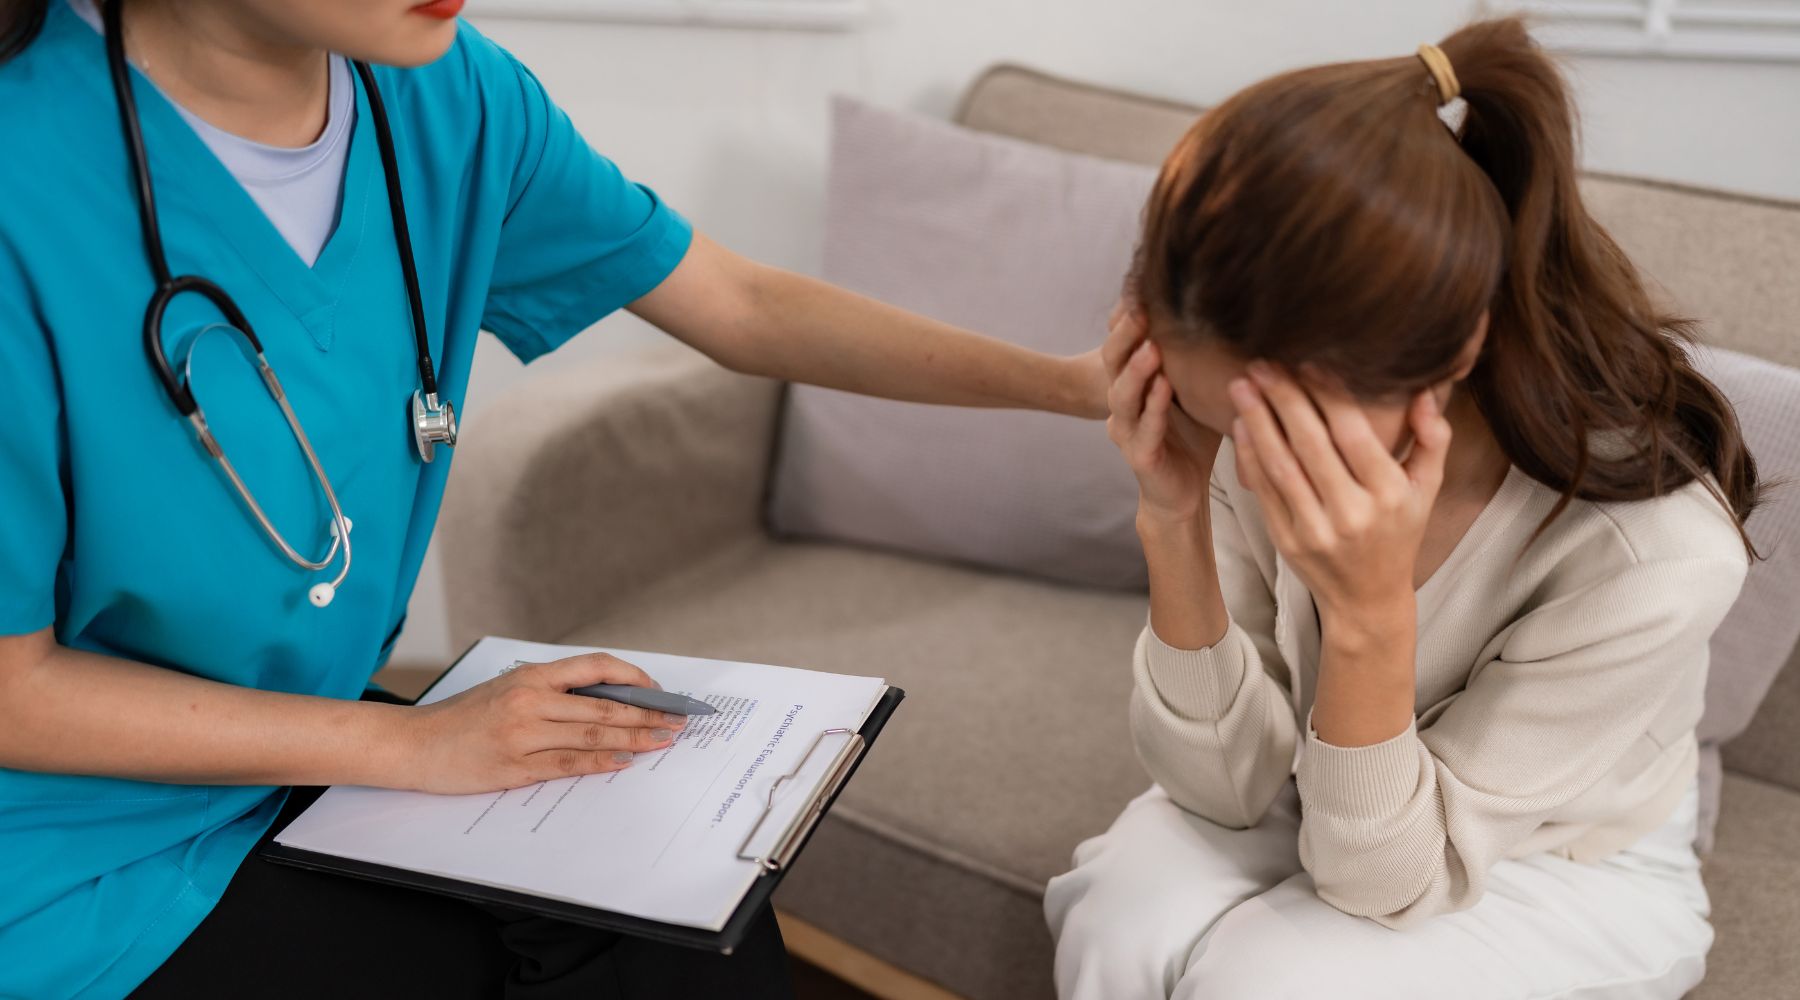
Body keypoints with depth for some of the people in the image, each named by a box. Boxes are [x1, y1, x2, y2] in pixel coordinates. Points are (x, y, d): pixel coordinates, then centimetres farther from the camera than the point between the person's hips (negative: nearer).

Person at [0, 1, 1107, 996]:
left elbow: (741, 304, -1)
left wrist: (1069, 381, -4)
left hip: (324, 740, 5)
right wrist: (412, 744, -18)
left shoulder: (444, 94, -11)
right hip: (94, 872, -5)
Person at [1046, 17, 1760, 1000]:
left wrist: (1370, 612, -41)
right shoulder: (1262, 417, -22)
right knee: (1123, 919, -27)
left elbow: (1383, 883, -23)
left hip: (1571, 872, -2)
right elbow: (1231, 786, -15)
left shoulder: (1653, 549, -33)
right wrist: (1175, 522, -31)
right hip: (1323, 806, 2)